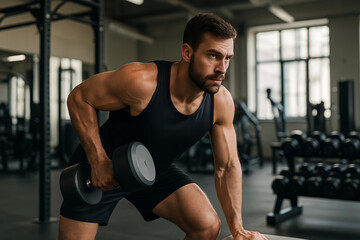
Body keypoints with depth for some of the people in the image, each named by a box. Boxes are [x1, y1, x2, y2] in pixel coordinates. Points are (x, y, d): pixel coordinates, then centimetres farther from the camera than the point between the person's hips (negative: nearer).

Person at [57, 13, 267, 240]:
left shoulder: (222, 102, -17)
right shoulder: (141, 81, -33)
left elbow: (228, 166, -6)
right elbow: (78, 98, -19)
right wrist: (99, 161, -24)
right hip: (103, 164, -3)